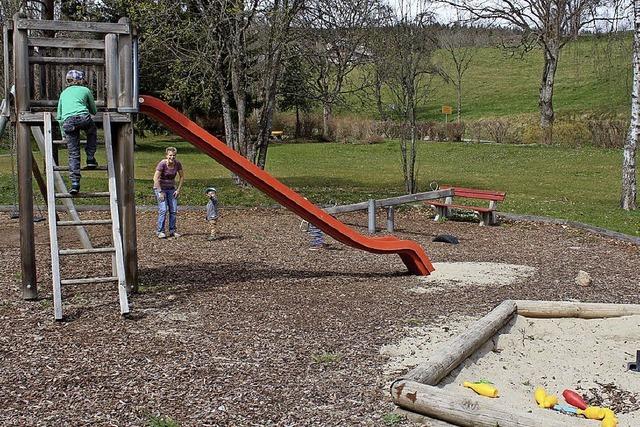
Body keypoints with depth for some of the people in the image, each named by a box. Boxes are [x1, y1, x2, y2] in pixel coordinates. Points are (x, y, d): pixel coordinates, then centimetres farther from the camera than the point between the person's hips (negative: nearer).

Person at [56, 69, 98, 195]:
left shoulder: (64, 93, 32)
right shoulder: (85, 90, 23)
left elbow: (59, 116, 32)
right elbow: (94, 111, 32)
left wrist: (63, 134, 36)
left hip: (67, 122, 2)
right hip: (83, 117, -2)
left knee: (73, 154, 4)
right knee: (92, 133, 32)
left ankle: (75, 183, -5)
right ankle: (90, 159, 19)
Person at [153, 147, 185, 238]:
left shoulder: (177, 164, -7)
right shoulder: (162, 164, -21)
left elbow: (182, 177, 6)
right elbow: (155, 178, -20)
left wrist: (178, 189, 0)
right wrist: (160, 192, -20)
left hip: (171, 188, 5)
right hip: (160, 188, -5)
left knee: (174, 210, -2)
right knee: (163, 209, -15)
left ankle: (172, 231, 8)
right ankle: (160, 231, -6)